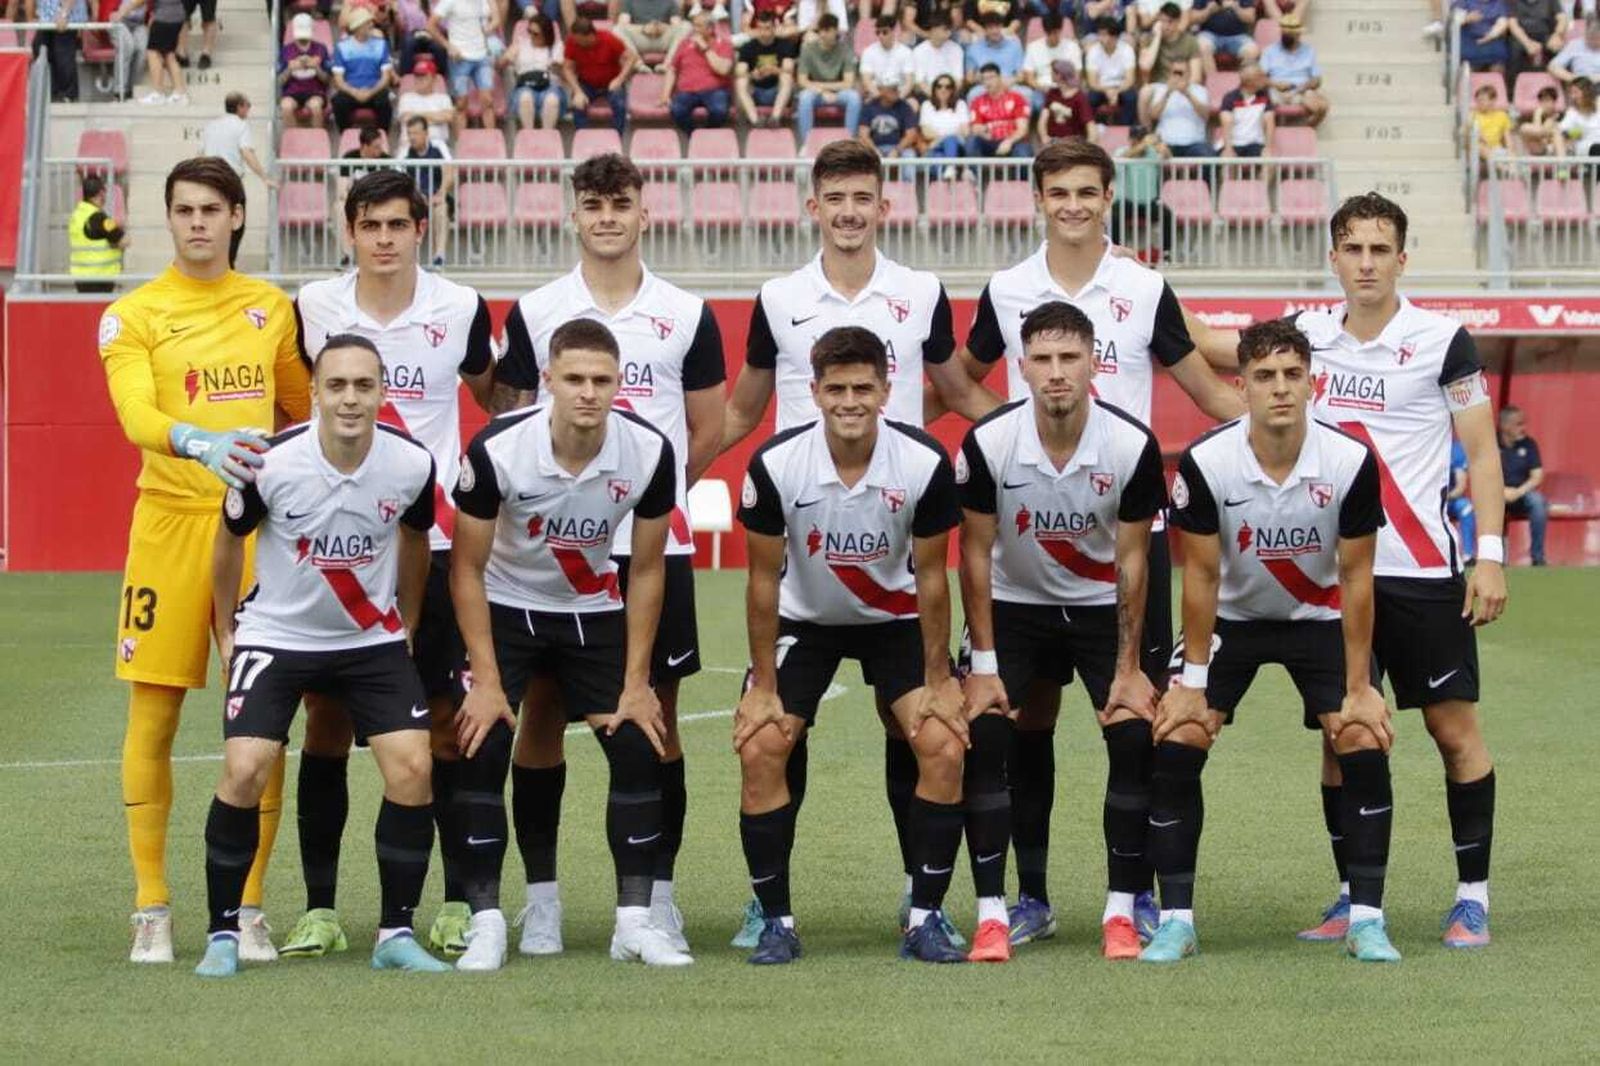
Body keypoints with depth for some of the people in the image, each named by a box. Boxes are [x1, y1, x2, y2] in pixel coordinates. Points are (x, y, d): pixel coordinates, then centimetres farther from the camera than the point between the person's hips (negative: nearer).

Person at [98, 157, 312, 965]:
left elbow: (302, 410, 23)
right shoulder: (133, 316, -1)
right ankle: (151, 909, 10)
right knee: (153, 717, 0)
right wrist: (201, 443, -36)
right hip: (170, 524, -2)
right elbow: (135, 414, -18)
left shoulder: (271, 309, 11)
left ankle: (247, 909, 9)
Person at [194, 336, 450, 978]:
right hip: (276, 635, -2)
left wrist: (407, 624, 15)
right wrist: (225, 631, 7)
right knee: (244, 770, -17)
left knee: (412, 768, -13)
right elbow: (230, 540, -1)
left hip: (373, 639, 2)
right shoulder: (271, 464, -21)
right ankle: (223, 935, -1)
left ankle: (396, 935, 2)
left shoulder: (412, 465, -15)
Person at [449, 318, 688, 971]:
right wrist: (486, 680, -17)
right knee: (481, 751, -16)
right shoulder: (497, 449, -27)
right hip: (504, 608, -2)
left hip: (594, 611, 2)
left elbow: (645, 570, -6)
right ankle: (486, 924, -8)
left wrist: (636, 682, -7)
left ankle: (634, 921, 2)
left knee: (640, 749, -8)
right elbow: (467, 567, -15)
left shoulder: (649, 452, -20)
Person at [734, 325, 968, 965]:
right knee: (759, 749, -15)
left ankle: (925, 918, -4)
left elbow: (931, 578, -11)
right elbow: (764, 580, -13)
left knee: (944, 746, -16)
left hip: (896, 619, 0)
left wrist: (937, 682, -9)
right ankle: (776, 922, -2)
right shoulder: (776, 464, -24)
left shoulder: (925, 464, -23)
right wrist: (763, 688, -11)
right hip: (804, 619, 0)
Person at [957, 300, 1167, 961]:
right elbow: (976, 553, -10)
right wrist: (984, 664, -12)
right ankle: (991, 913, -8)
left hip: (1102, 608, 0)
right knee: (983, 740, -16)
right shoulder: (988, 443, -21)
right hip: (1014, 605, 0)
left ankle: (1122, 912, -3)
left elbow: (1132, 561, -10)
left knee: (1136, 739, -15)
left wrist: (1128, 668, -10)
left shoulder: (1133, 447, -21)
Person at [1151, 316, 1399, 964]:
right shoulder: (1205, 463, -24)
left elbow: (1356, 580, -14)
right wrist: (1193, 681, -12)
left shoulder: (1351, 462, -23)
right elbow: (1201, 576, -13)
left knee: (1364, 746, -15)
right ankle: (1175, 922, -3)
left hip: (1320, 617, 0)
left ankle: (1366, 921, -4)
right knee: (1176, 746, -13)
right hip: (1231, 617, 0)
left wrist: (1359, 689, -13)